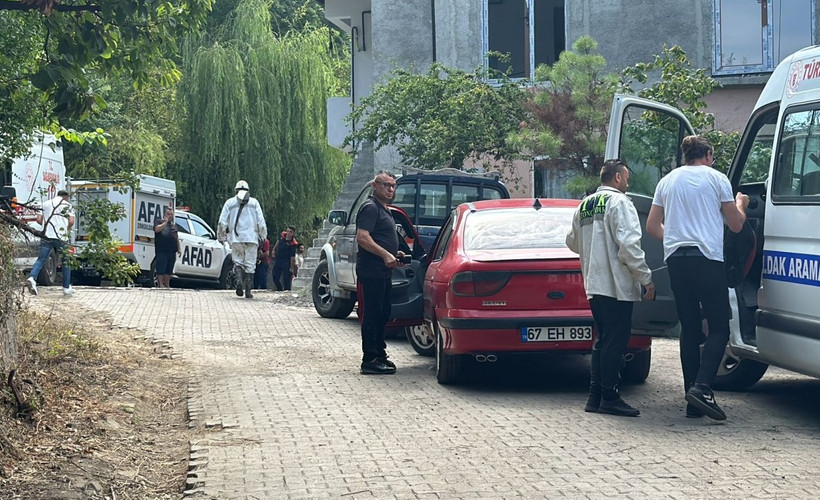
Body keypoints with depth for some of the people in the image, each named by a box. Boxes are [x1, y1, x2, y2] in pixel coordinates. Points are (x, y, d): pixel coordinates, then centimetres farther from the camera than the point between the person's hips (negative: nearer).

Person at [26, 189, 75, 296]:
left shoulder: (46, 204, 16)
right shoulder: (67, 205, 5)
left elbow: (39, 220, 9)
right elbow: (71, 222, -5)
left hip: (46, 235, 3)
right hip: (61, 237, -3)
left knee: (41, 259, 0)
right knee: (65, 261, 10)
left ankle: (32, 278, -26)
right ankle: (67, 288, 14)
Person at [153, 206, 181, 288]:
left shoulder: (174, 225, 23)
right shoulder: (159, 221, 4)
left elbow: (177, 238, 25)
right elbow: (157, 229, -17)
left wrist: (179, 248, 17)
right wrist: (165, 222, -10)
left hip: (172, 251, 6)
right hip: (162, 251, -6)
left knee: (169, 269, 9)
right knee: (161, 269, -6)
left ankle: (167, 285, 15)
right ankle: (160, 284, -3)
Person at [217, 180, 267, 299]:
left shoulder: (229, 202, 9)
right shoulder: (254, 202, 9)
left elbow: (222, 222, 4)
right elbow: (261, 221, 4)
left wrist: (222, 237, 12)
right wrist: (263, 235, 13)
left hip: (235, 238, 0)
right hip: (251, 238, 0)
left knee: (238, 261, 12)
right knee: (250, 264, 2)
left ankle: (239, 280, -15)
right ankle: (248, 291, -3)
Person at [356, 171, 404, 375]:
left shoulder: (383, 210, 21)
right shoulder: (370, 207, -11)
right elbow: (362, 237, -22)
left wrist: (394, 254, 19)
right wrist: (385, 255, -26)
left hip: (383, 272, 11)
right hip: (371, 271, -11)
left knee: (382, 314, 15)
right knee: (372, 315, -8)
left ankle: (379, 354, 24)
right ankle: (370, 360, -7)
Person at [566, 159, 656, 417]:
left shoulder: (584, 205, 16)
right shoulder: (618, 202, -10)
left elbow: (573, 242, 26)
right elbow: (628, 244, -19)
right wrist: (646, 278, -15)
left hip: (593, 284, 9)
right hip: (616, 285, -8)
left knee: (603, 340, 14)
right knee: (615, 341, -5)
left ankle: (595, 397, 14)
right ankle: (609, 398, -3)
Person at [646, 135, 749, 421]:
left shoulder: (667, 181, 15)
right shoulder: (716, 179, 3)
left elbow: (652, 226, 17)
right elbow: (736, 225, 9)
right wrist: (740, 204, 29)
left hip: (675, 260, 5)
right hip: (707, 258, -5)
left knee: (689, 329, 8)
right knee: (719, 329, -2)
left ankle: (693, 402, 6)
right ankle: (702, 387, -23)